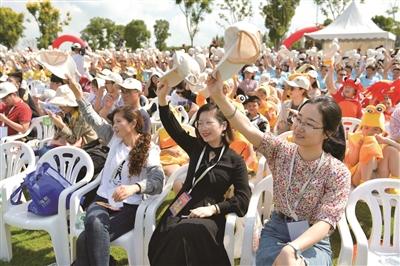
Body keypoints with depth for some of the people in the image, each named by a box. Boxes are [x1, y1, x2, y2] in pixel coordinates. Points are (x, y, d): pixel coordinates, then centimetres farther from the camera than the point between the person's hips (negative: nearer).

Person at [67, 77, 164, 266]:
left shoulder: (150, 151, -1)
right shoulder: (115, 140, 14)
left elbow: (158, 181, -15)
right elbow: (94, 120, 15)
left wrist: (135, 187, -32)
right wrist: (79, 96, 6)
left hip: (128, 206, -4)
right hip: (103, 200, 4)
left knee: (87, 240, -30)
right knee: (94, 224, -34)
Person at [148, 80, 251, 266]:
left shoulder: (235, 160, 3)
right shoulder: (196, 148, 14)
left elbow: (243, 198, -4)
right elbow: (172, 127, 6)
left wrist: (213, 209, -16)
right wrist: (162, 98, -8)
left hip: (208, 218, -3)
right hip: (180, 211, 3)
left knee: (183, 232, -34)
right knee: (168, 236, -29)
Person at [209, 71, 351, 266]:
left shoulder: (338, 173, -12)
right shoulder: (281, 151, -4)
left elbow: (325, 222, -19)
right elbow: (246, 127, -17)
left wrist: (291, 249, -37)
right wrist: (218, 95, -33)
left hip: (313, 241, -1)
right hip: (276, 231, 2)